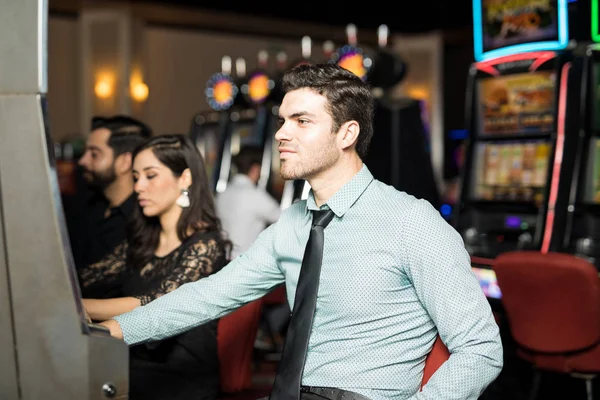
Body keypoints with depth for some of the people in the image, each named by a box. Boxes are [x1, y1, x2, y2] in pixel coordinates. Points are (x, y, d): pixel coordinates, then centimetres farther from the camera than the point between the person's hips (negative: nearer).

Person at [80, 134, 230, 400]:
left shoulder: (205, 245, -9)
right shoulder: (141, 241, 13)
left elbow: (155, 307, -19)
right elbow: (84, 277, 8)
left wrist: (69, 305, -23)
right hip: (133, 370, 6)